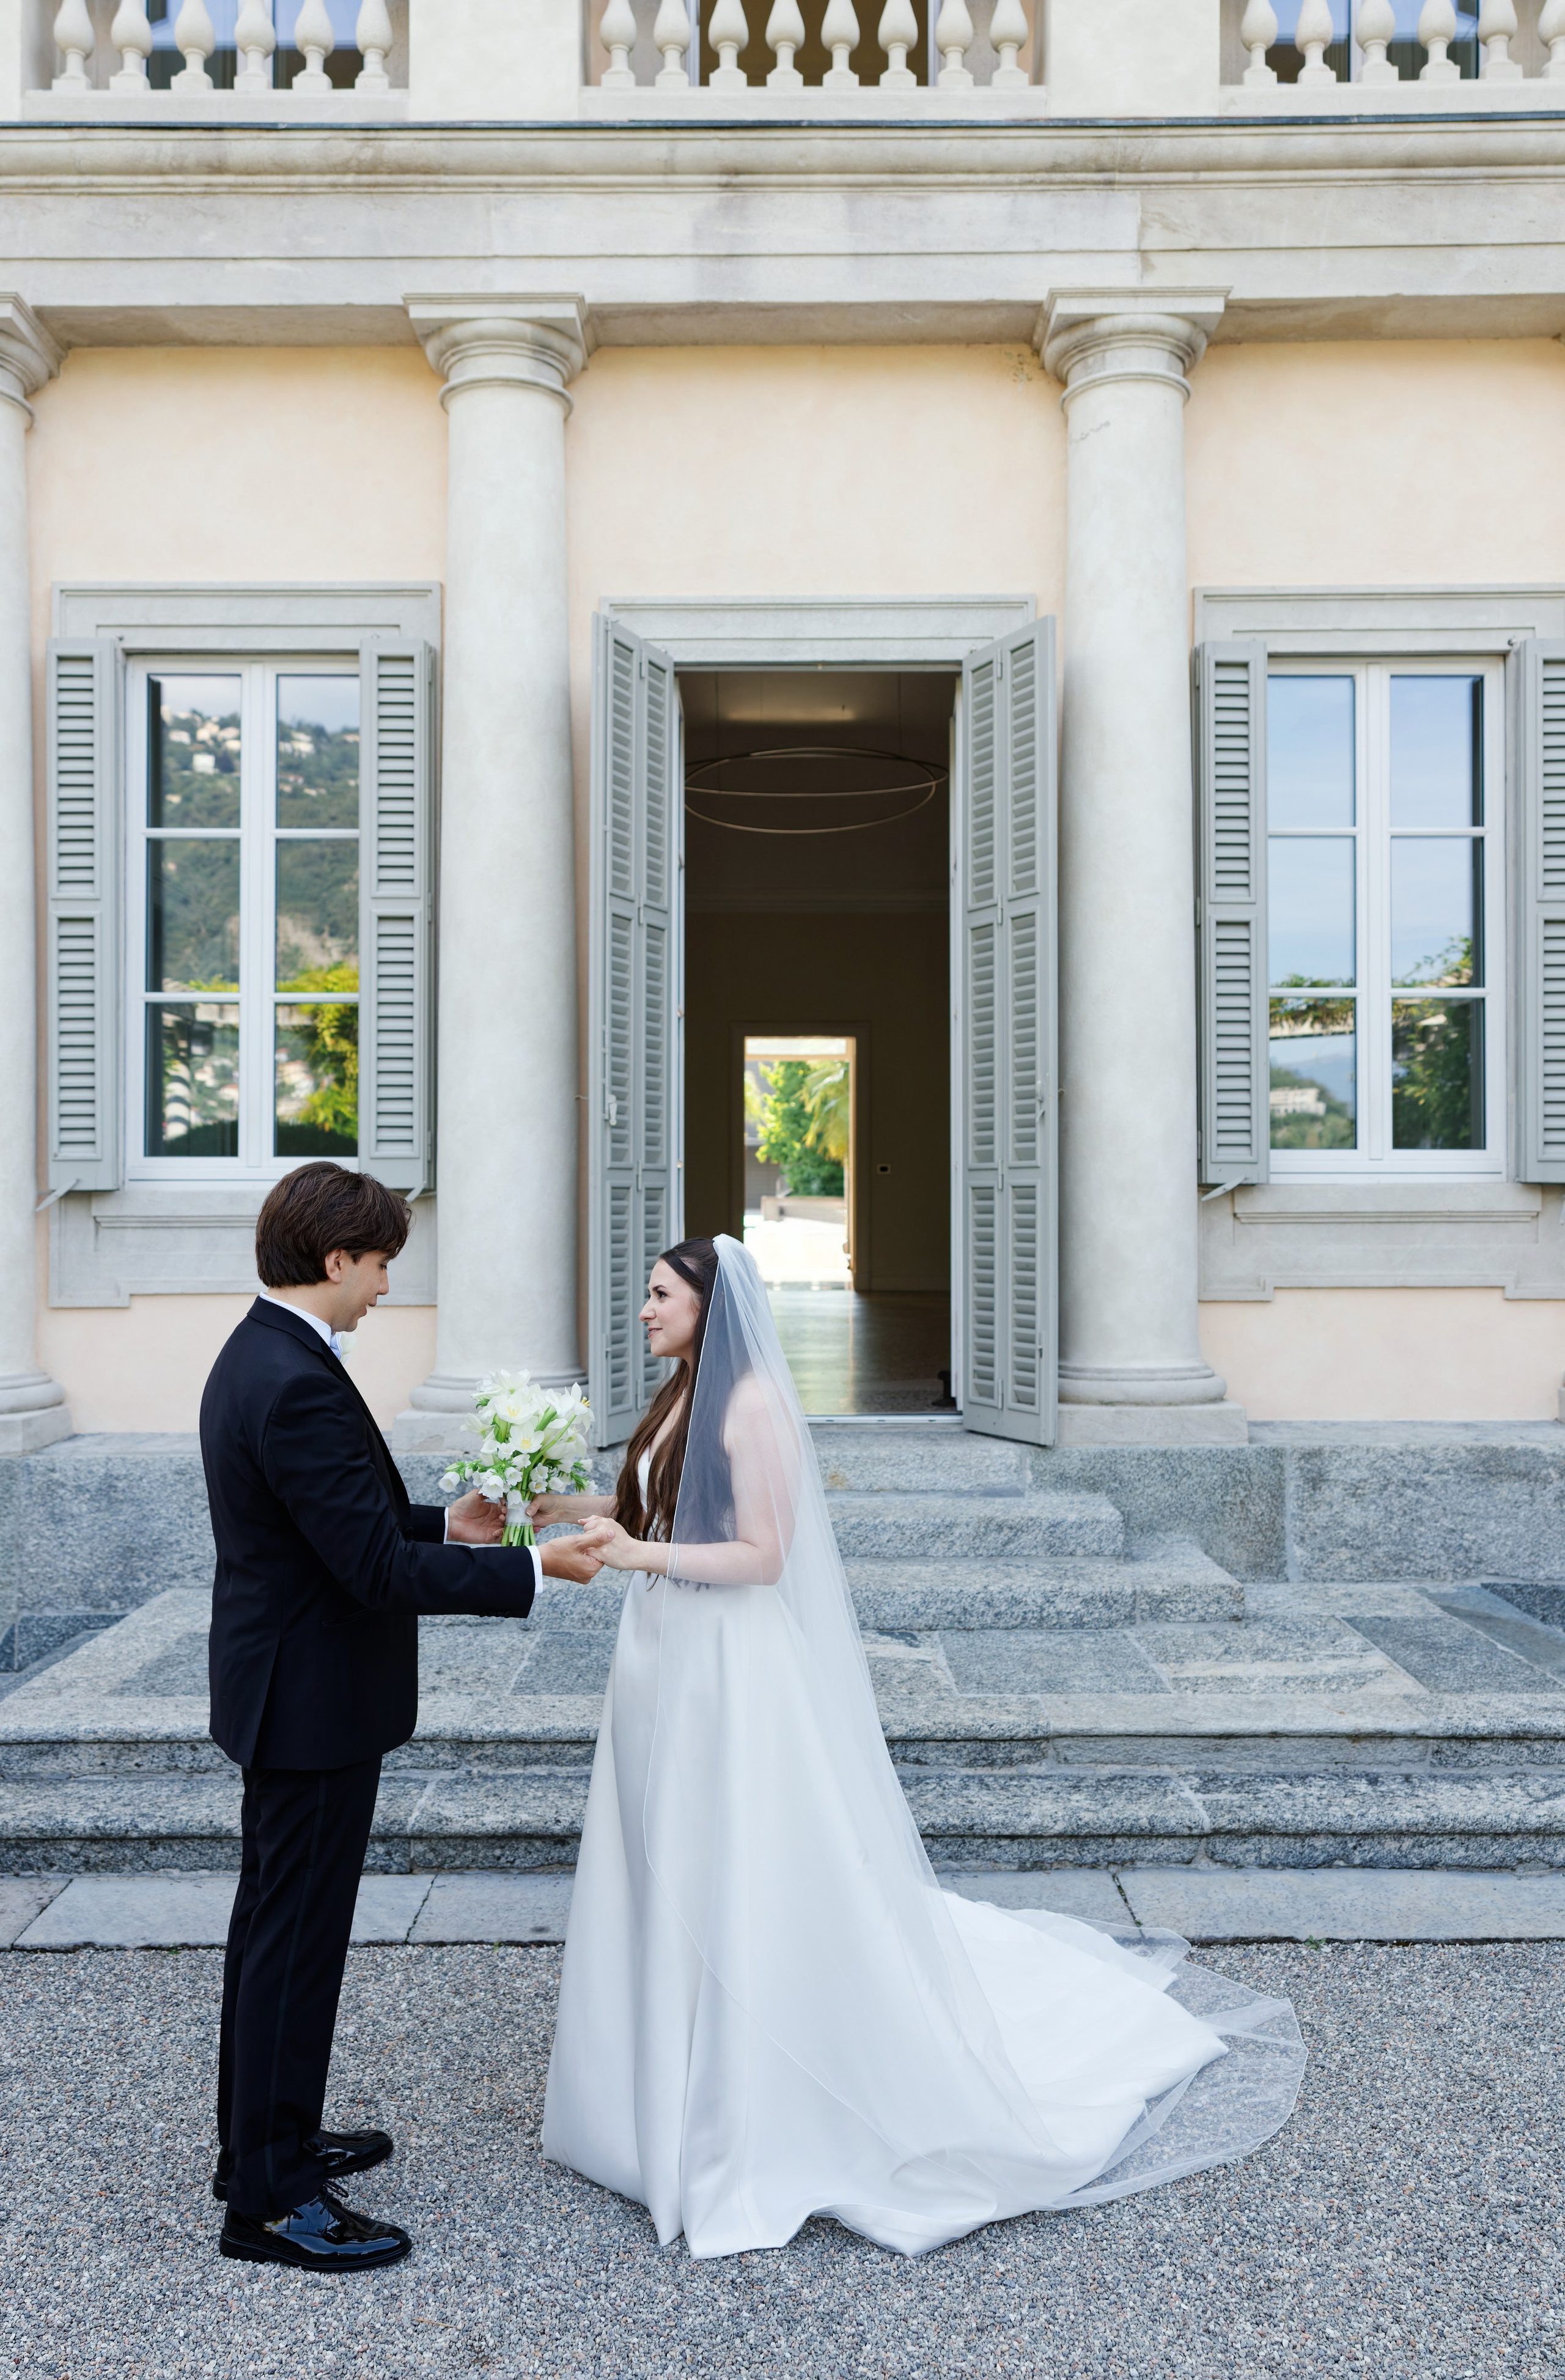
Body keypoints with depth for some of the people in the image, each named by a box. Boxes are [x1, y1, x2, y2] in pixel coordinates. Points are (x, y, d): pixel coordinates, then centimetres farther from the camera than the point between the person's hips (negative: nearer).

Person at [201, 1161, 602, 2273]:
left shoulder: (255, 1357, 7)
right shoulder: (301, 1385, -27)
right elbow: (381, 1572, -27)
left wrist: (442, 1523, 11)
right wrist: (531, 1568, -20)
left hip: (282, 1691, 11)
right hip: (318, 1703, -11)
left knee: (273, 1925, 21)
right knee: (298, 1940, 2)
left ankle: (264, 2138, 37)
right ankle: (270, 2196, 17)